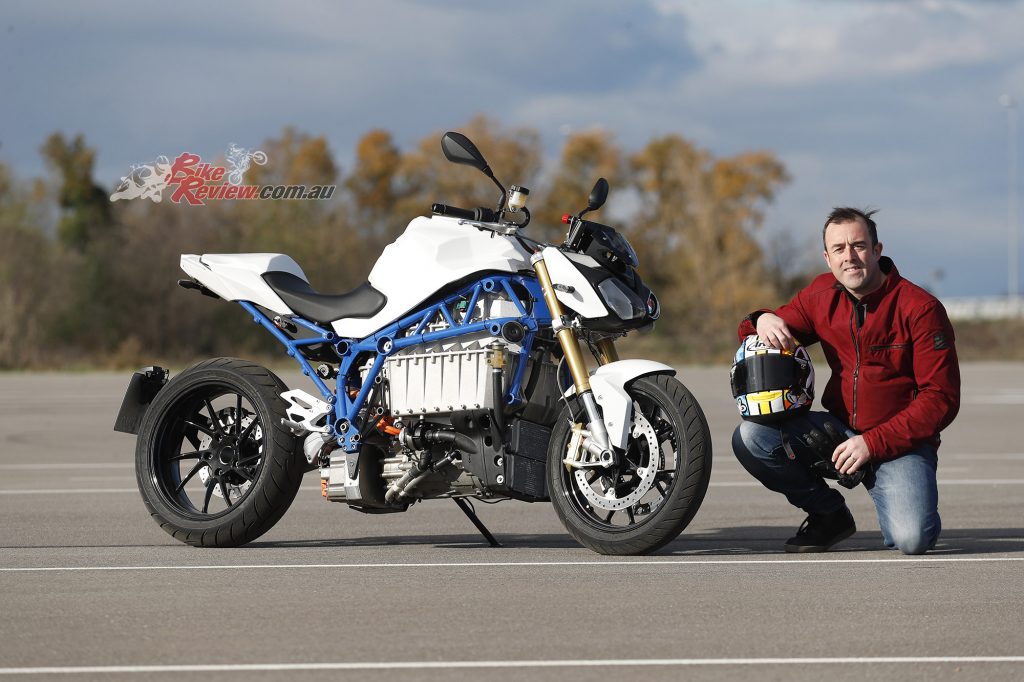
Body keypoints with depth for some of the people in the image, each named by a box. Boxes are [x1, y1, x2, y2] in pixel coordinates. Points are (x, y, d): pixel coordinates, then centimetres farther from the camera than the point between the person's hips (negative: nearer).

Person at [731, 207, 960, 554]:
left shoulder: (919, 308, -12)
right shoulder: (822, 295, 3)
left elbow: (941, 398, -13)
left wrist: (873, 444, -20)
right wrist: (762, 321, -12)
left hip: (901, 441, -5)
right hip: (841, 428, 5)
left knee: (911, 539, -29)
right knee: (750, 436, -18)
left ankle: (902, 503, 11)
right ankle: (828, 513, 5)